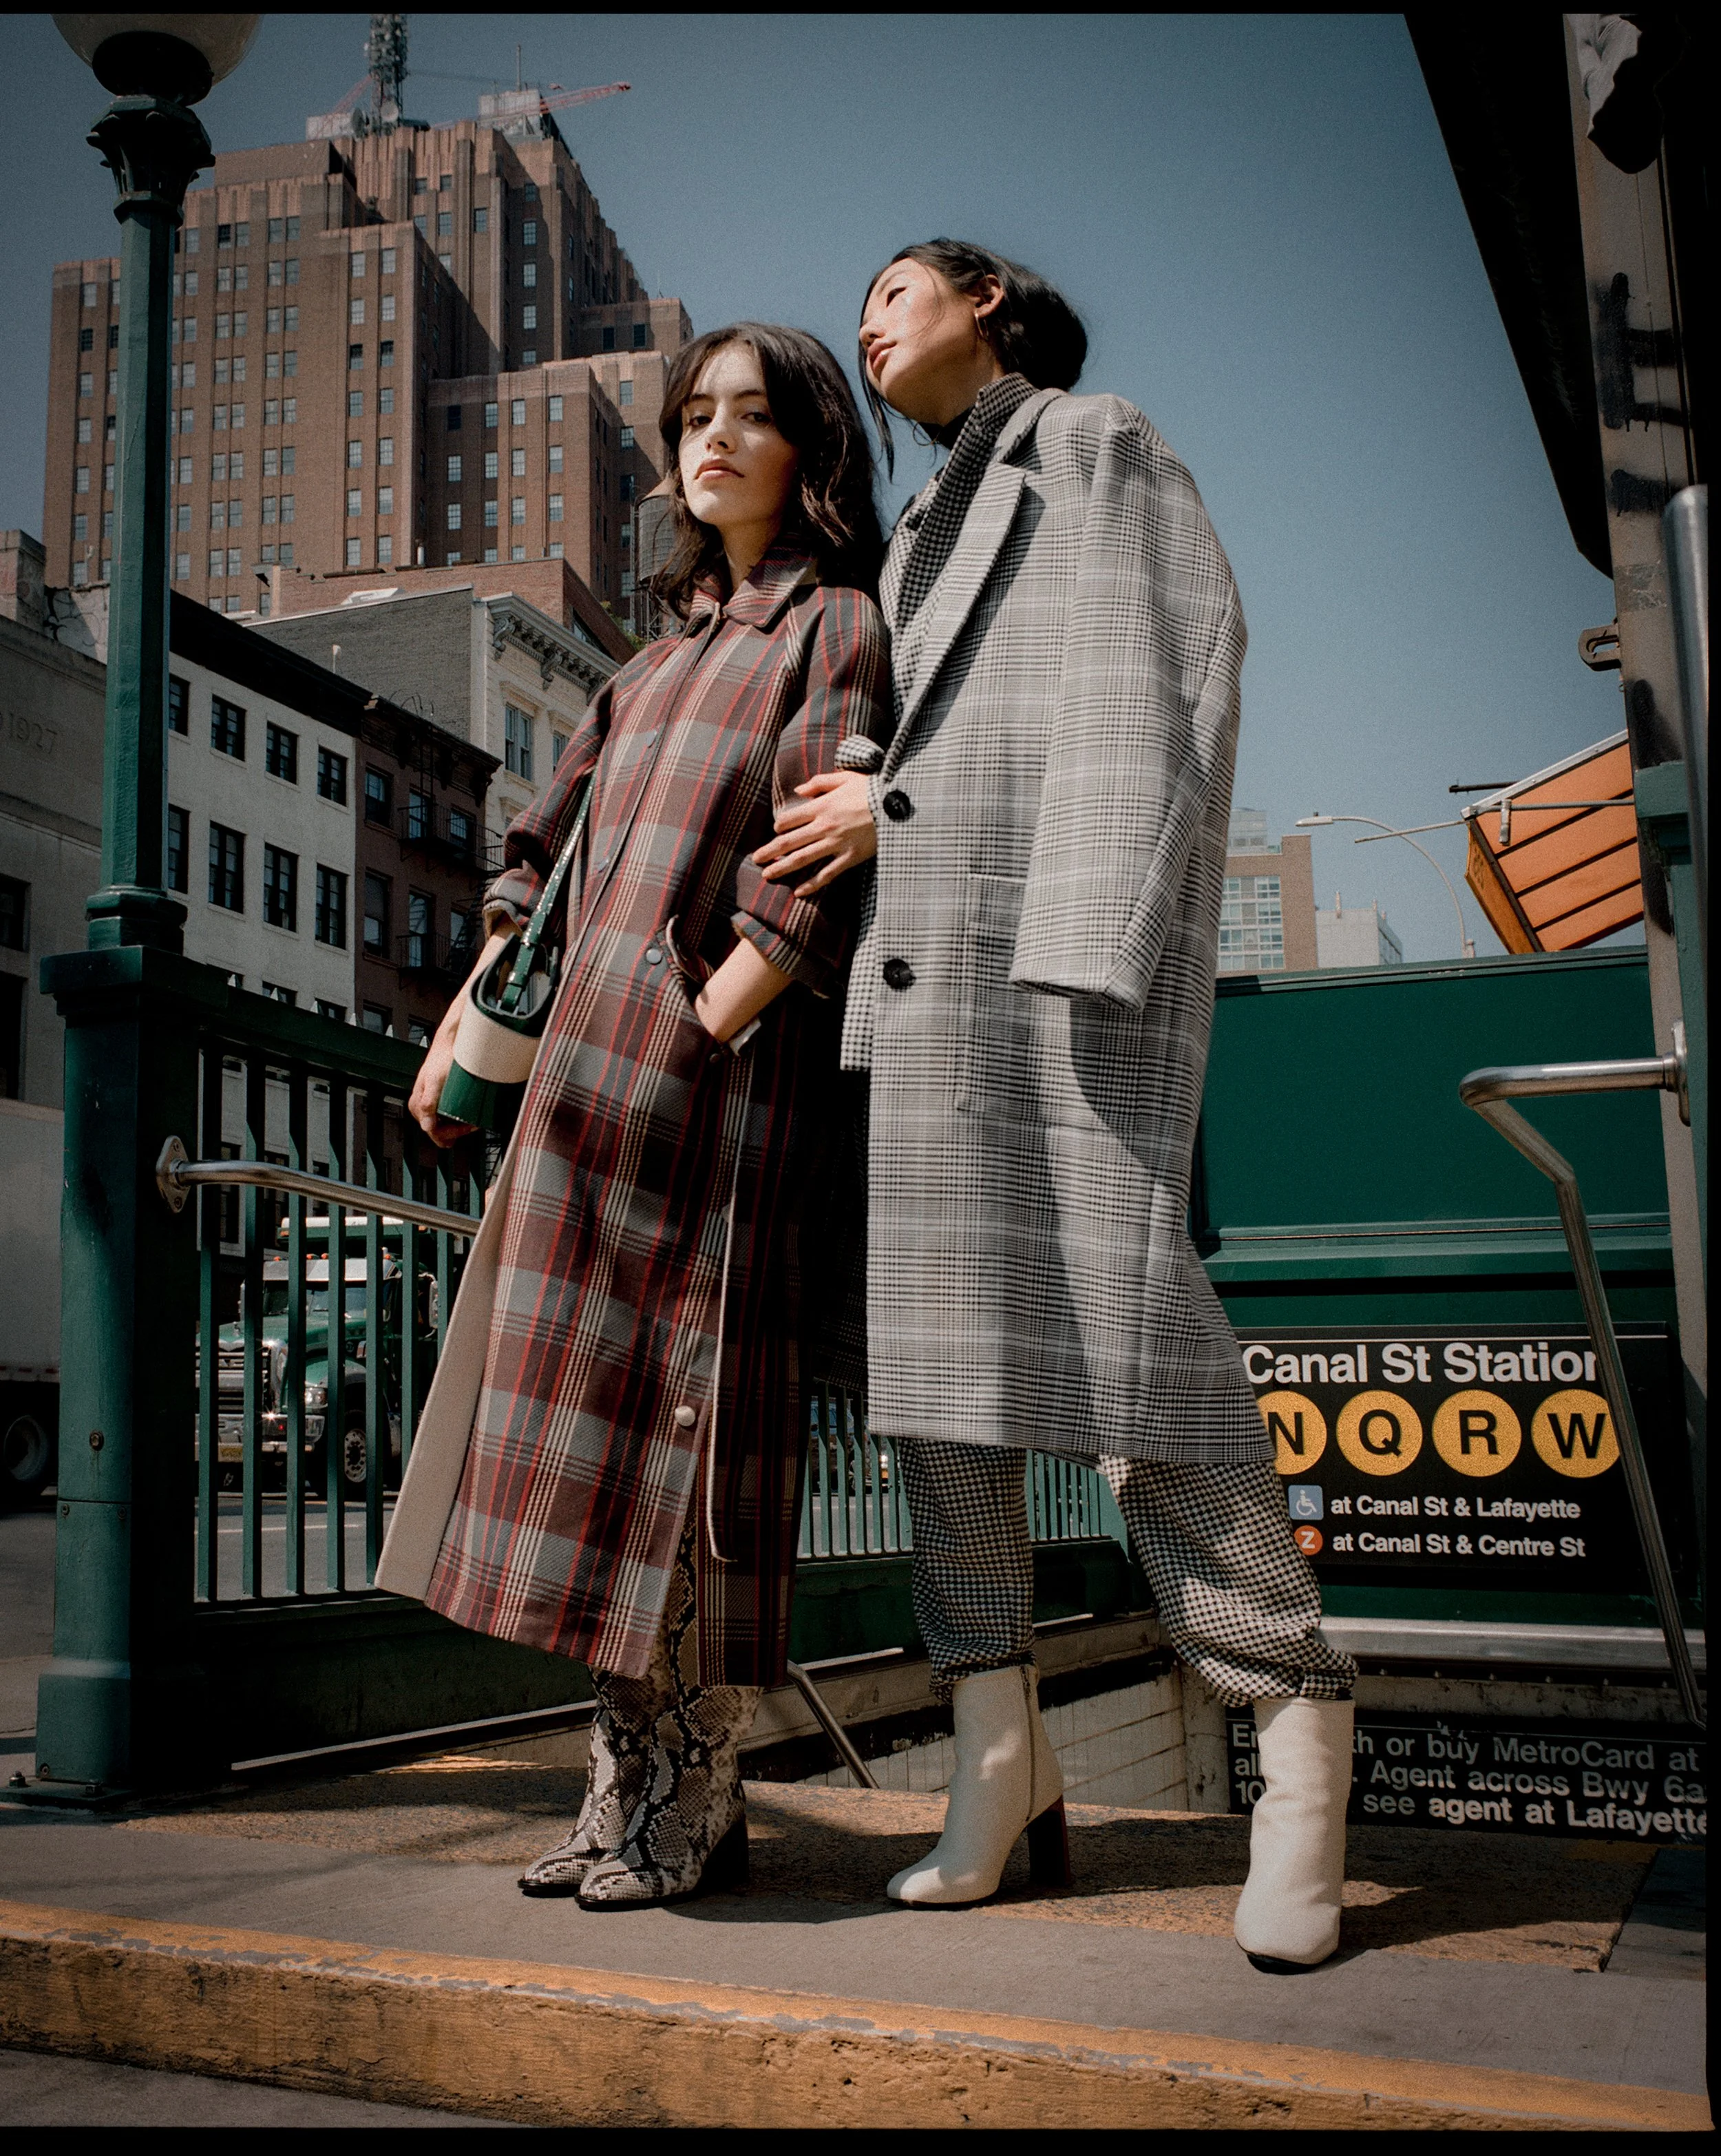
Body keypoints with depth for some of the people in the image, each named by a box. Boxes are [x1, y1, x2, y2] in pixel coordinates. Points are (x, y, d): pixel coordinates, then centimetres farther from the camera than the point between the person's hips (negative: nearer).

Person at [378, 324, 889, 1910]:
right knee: (595, 1415, 6)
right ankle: (637, 1781, 15)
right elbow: (553, 850, 23)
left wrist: (695, 1033, -18)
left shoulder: (836, 626, 2)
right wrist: (468, 1032, 16)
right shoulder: (668, 654, 23)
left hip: (717, 1086, -7)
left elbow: (808, 892, -10)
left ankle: (696, 1802, 4)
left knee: (687, 1413, -7)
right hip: (594, 1081, 7)